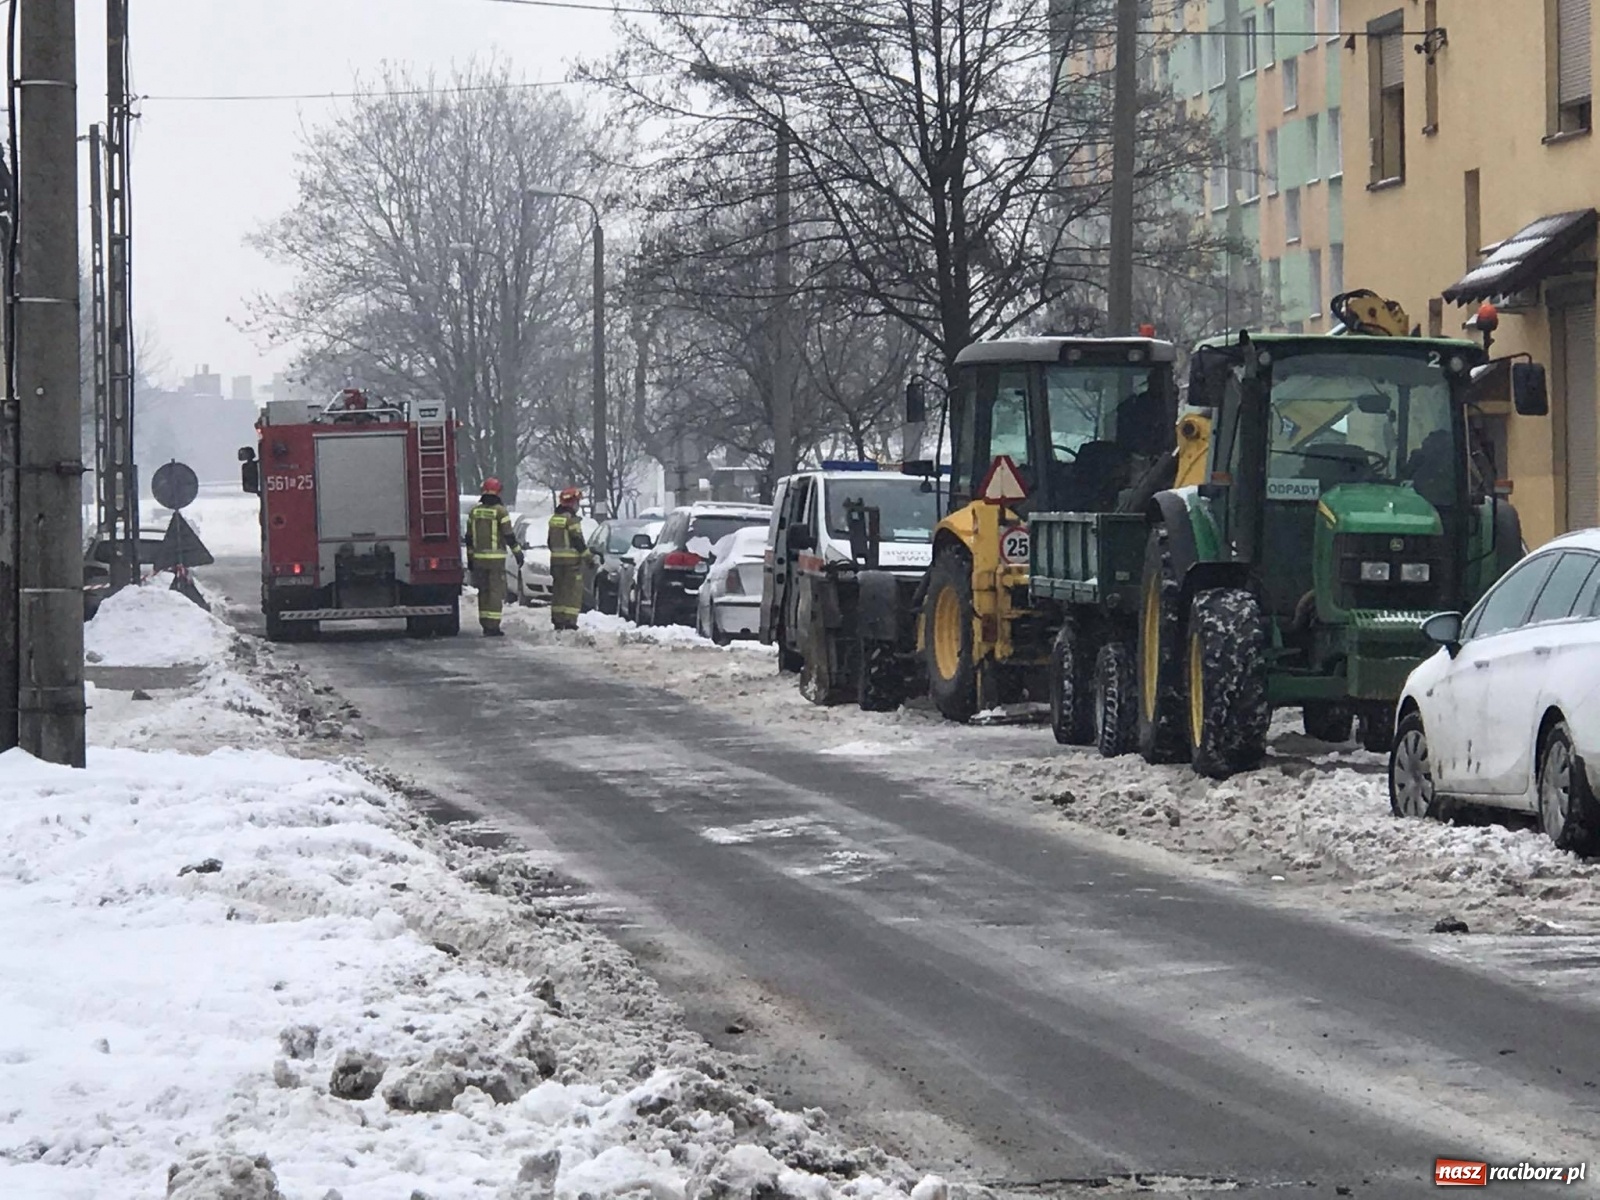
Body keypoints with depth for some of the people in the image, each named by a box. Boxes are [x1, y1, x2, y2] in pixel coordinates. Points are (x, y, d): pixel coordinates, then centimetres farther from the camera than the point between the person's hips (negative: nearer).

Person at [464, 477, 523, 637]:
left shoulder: (474, 511, 6)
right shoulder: (500, 511, -9)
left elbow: (469, 537, 11)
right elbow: (509, 536, -9)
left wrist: (470, 558, 19)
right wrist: (518, 554, 1)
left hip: (479, 558, 5)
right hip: (496, 557, -5)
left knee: (483, 591, 13)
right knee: (496, 591, -3)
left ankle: (485, 624, 16)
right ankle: (493, 626, -8)